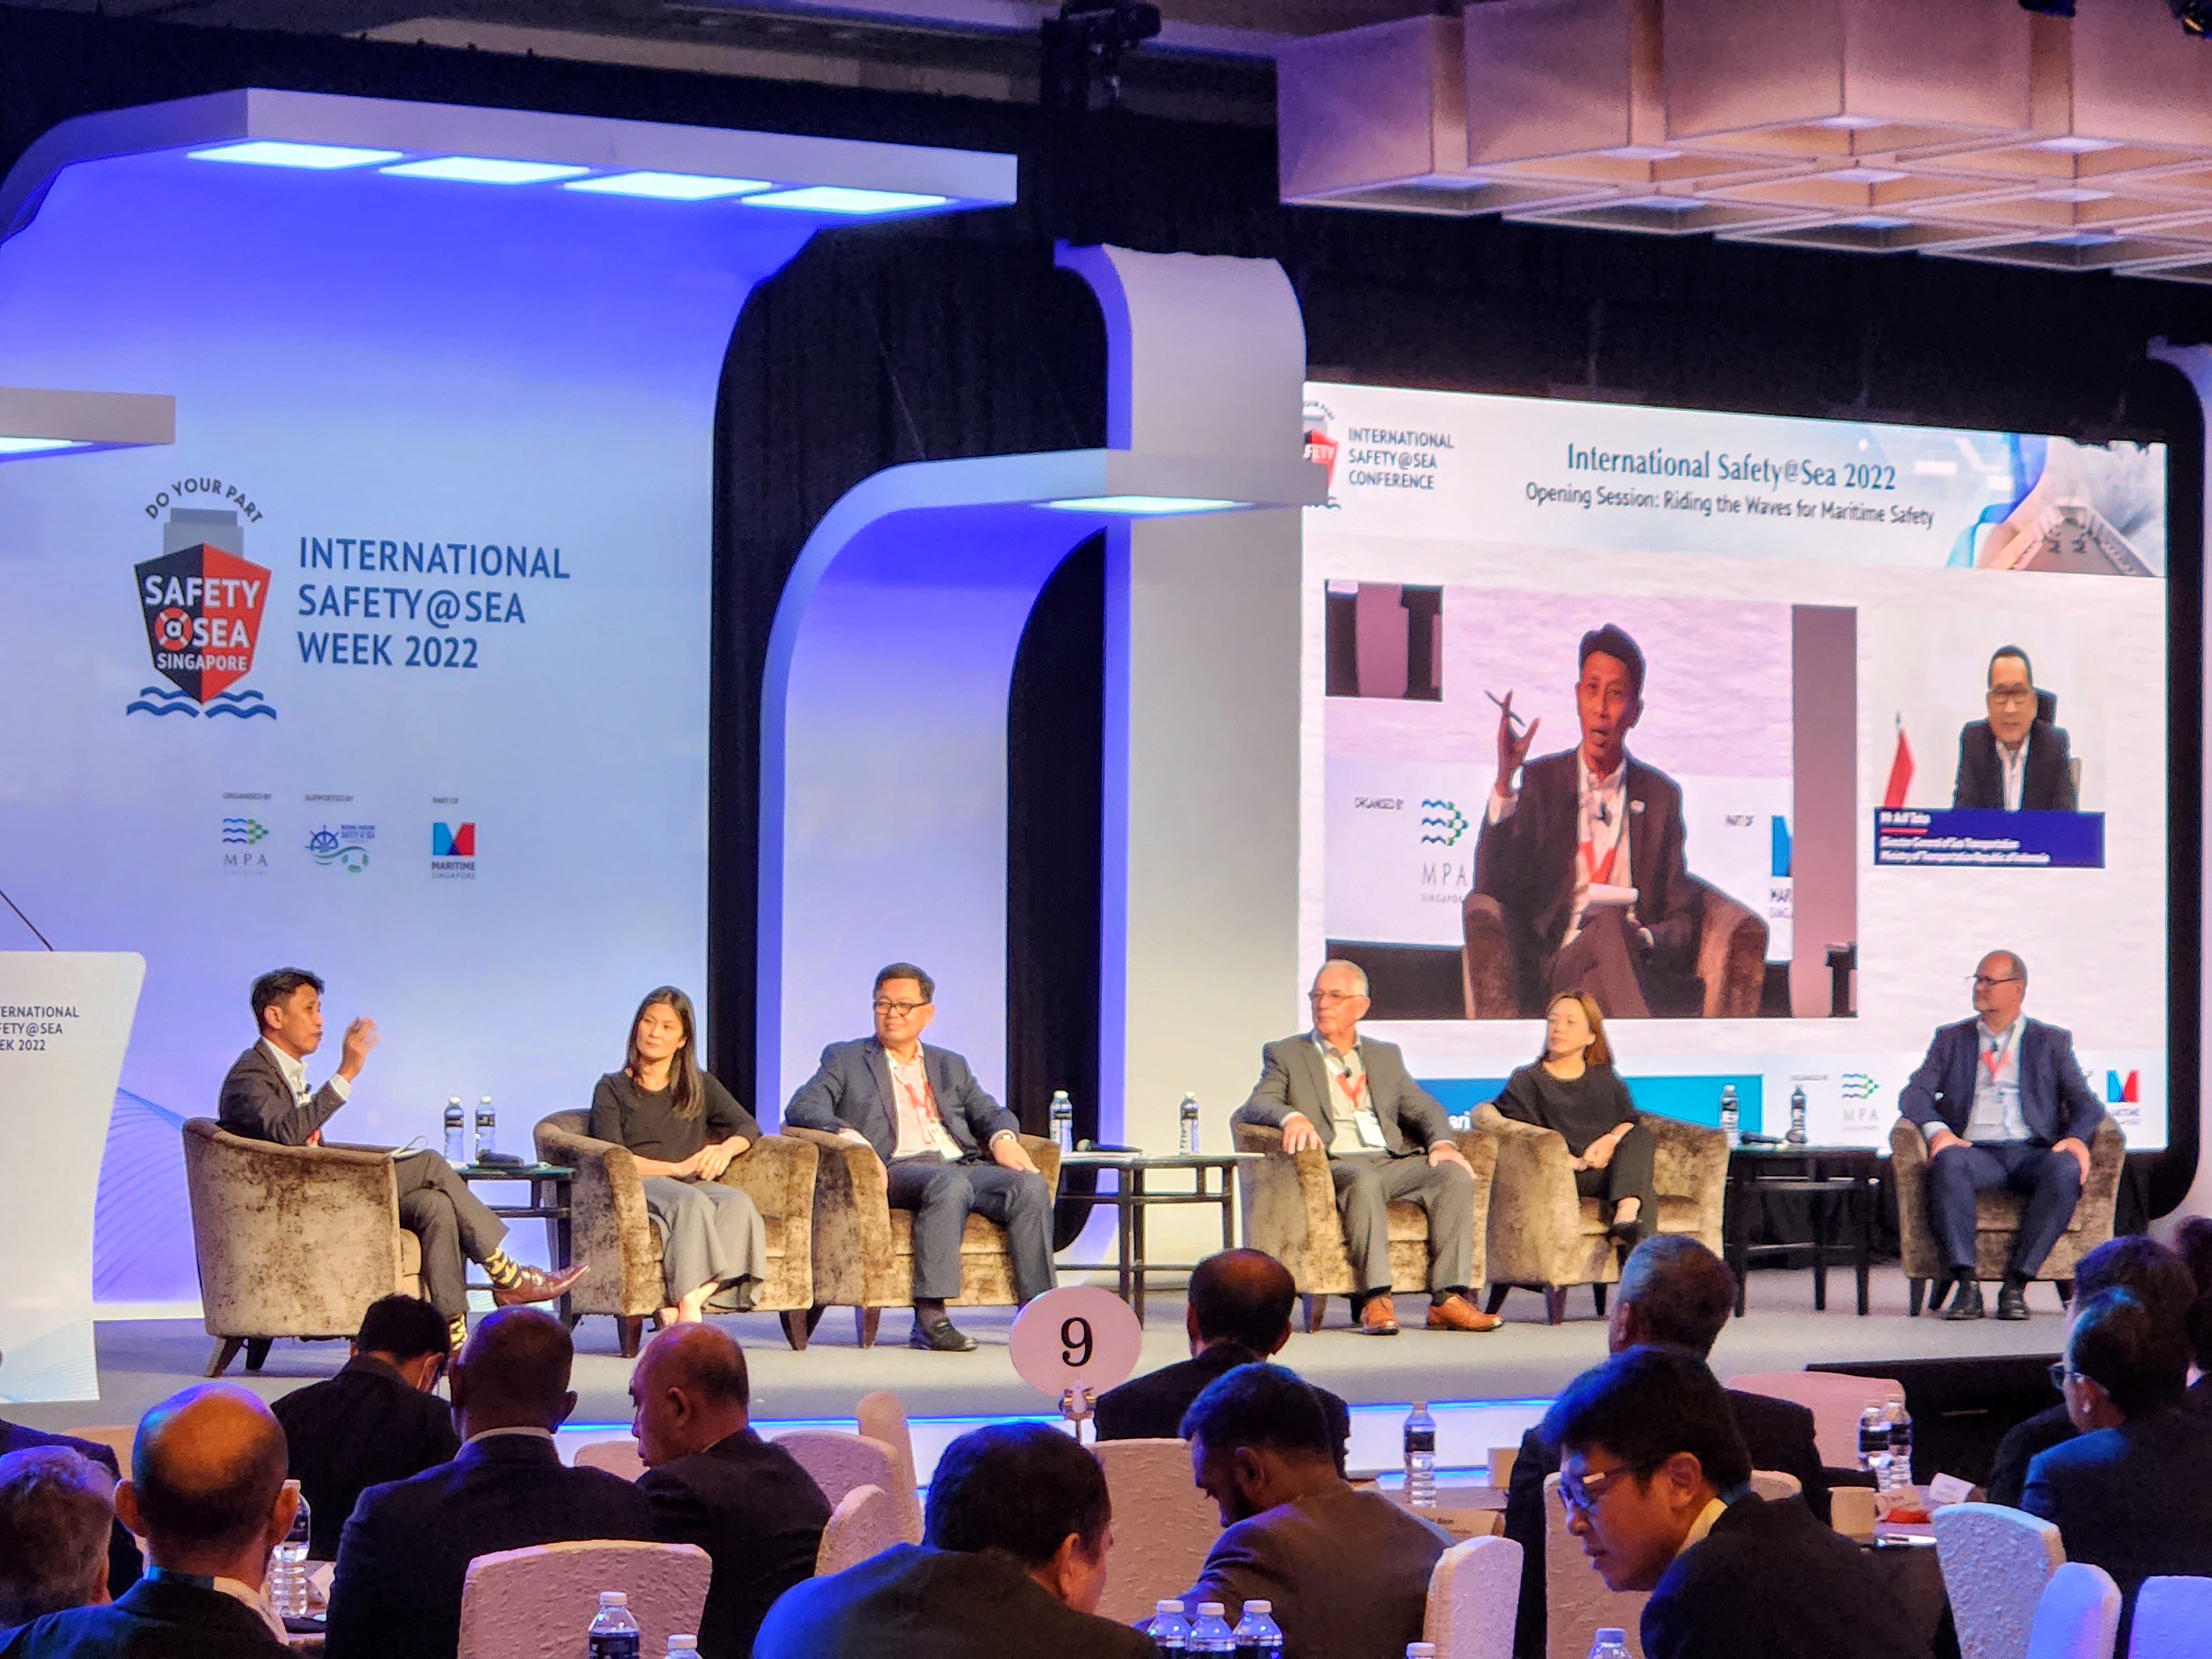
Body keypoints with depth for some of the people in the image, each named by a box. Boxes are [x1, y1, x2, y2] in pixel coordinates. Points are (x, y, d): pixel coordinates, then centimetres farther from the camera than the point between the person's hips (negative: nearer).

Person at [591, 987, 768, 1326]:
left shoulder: (700, 1086, 27)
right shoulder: (613, 1089, 15)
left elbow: (748, 1126, 16)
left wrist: (726, 1149, -8)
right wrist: (677, 1168, -10)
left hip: (696, 1184, 3)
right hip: (641, 1187, -3)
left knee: (738, 1203, -32)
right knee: (691, 1202, -37)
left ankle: (682, 1304, -46)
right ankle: (690, 1308, -51)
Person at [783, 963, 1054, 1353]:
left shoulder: (950, 1066, 31)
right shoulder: (845, 1059, 19)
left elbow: (990, 1113, 21)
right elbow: (802, 1108, 4)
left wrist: (1004, 1138, -4)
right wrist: (850, 1137, -16)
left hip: (964, 1164, 4)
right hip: (898, 1167, -4)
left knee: (1031, 1186, -26)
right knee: (950, 1184, -38)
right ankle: (930, 1319, -43)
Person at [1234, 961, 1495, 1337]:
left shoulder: (1386, 1056, 27)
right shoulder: (1285, 1054, 15)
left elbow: (1423, 1107, 18)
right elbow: (1258, 1105, -1)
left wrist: (1442, 1143, -4)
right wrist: (1292, 1117, -24)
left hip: (1394, 1162, 4)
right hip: (1336, 1164, -4)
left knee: (1456, 1176, -24)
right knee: (1364, 1181, -38)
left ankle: (1448, 1299, -31)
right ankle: (1375, 1300, -41)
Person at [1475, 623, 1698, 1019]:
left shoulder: (1661, 796, 17)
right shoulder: (1540, 781, 15)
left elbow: (1683, 924, 16)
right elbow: (1491, 889, 2)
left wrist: (1645, 938, -10)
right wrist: (1504, 784, -9)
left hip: (1639, 968, 0)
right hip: (1556, 966, 0)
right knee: (1609, 925, -36)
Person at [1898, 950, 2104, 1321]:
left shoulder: (2052, 1042, 19)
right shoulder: (1952, 1039, 22)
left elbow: (2085, 1104, 10)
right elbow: (1915, 1093, 9)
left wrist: (2076, 1138, -14)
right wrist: (1937, 1130, -13)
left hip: (2031, 1152, 0)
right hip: (1976, 1151, 0)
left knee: (2066, 1169, -35)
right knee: (1947, 1162, -36)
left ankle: (2016, 1285, -32)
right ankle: (1966, 1285, -38)